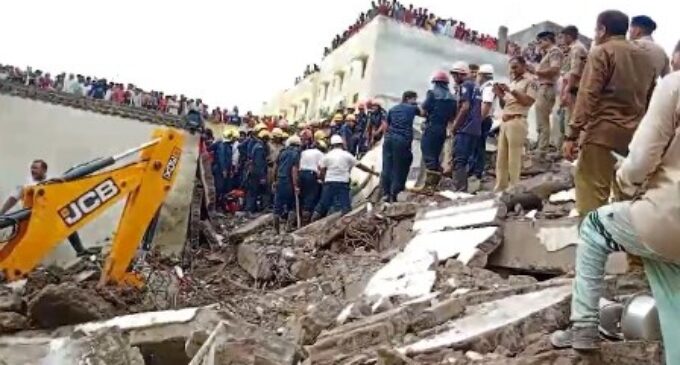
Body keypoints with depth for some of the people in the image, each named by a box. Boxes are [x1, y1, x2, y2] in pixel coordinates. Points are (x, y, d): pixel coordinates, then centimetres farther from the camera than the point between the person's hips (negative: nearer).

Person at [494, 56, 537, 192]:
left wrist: (511, 91, -13)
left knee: (514, 158, -9)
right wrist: (500, 95, 5)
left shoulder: (530, 81, 1)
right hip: (504, 121, 8)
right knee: (501, 157, 6)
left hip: (517, 121, -8)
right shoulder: (512, 82, 24)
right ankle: (500, 187, 9)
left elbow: (529, 101, -12)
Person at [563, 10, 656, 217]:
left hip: (603, 132, -7)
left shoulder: (601, 52, -2)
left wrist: (572, 135, -15)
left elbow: (587, 96, -13)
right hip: (634, 135, 7)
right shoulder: (644, 56, 18)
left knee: (592, 192, -8)